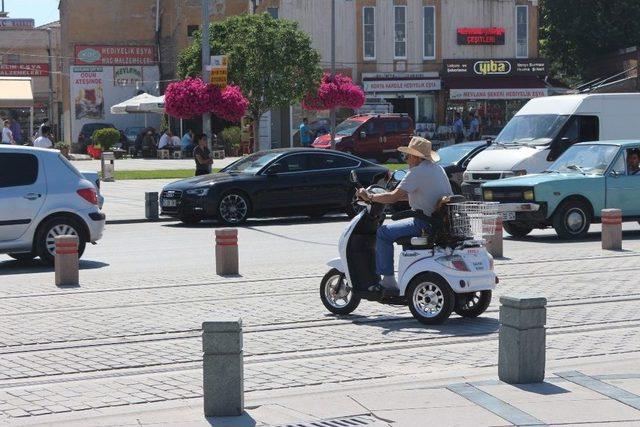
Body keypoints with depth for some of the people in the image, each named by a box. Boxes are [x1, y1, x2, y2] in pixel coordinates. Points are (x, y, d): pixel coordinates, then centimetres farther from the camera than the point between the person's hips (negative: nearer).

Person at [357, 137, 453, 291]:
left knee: (384, 233, -4)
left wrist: (370, 197, -5)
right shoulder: (437, 168, 16)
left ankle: (388, 280, -3)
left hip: (428, 223, -10)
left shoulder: (417, 172, -13)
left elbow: (394, 197, -16)